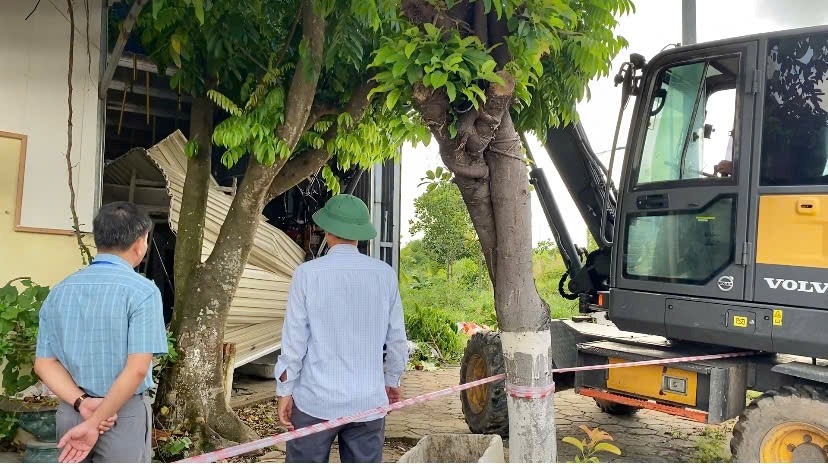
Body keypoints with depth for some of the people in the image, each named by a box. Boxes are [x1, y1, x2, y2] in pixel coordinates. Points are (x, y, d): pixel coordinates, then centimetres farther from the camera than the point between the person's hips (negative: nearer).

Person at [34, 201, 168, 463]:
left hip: (70, 412, 5)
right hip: (124, 415, -5)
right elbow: (137, 369, -21)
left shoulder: (60, 291, 4)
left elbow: (44, 363, 2)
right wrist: (94, 423, -16)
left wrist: (82, 402, -9)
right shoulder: (142, 291, -15)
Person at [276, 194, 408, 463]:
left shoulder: (308, 273, -8)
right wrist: (393, 380, 19)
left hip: (316, 400, -2)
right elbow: (397, 338, 3)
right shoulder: (385, 275, -2)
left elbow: (294, 340, -6)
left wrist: (285, 391, 6)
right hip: (369, 401, 2)